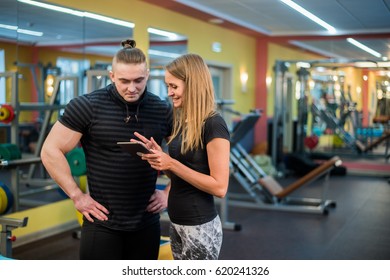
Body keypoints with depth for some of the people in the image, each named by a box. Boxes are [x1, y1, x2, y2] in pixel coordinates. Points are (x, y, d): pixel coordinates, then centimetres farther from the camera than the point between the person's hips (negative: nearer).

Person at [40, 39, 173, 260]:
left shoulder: (163, 110, 0)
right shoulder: (87, 106, -9)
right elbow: (51, 151, -6)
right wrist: (77, 195, -8)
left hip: (147, 224, 3)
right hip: (102, 223, -3)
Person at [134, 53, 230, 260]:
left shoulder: (213, 125, -17)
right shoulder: (182, 122, 9)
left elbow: (220, 187, -21)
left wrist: (171, 164, -21)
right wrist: (158, 155, -3)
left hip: (200, 226, -8)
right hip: (176, 223, 8)